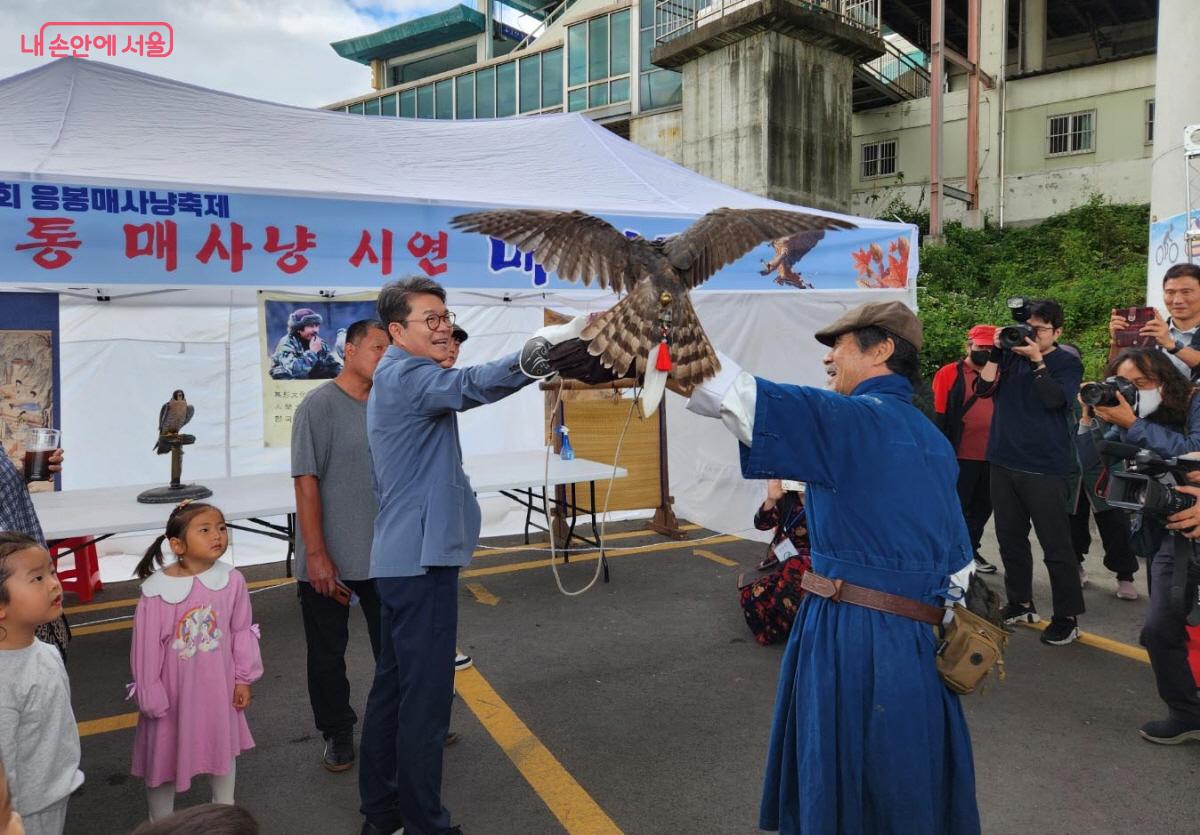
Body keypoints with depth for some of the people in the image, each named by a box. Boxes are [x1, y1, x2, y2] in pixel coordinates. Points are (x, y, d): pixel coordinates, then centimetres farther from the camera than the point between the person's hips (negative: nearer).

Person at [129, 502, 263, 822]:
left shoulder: (232, 580, -14)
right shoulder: (157, 590, -23)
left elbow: (242, 632, -3)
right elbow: (147, 647, -14)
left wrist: (243, 678, 1)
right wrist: (150, 697, -8)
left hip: (218, 685, 3)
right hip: (174, 688, -3)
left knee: (224, 746, 22)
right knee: (164, 755, 14)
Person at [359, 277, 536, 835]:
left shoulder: (399, 379, 19)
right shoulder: (404, 375, -15)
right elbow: (473, 385, -35)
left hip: (404, 557, 11)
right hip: (422, 559, -11)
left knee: (393, 684, 17)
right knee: (425, 697, -4)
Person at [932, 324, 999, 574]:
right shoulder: (950, 373, -7)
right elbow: (940, 418, -8)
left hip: (990, 457, 6)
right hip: (961, 457, -6)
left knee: (982, 508, 15)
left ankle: (970, 550, 29)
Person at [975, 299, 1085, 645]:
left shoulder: (1068, 363, 0)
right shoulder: (1011, 356, 9)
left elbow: (1055, 399, -15)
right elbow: (984, 388, -2)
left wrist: (1037, 360, -18)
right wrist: (996, 352, -10)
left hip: (1046, 468, -4)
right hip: (1004, 462, 4)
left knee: (1056, 545, -2)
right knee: (1010, 539, 12)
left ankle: (1067, 617, 6)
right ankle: (1020, 603, 25)